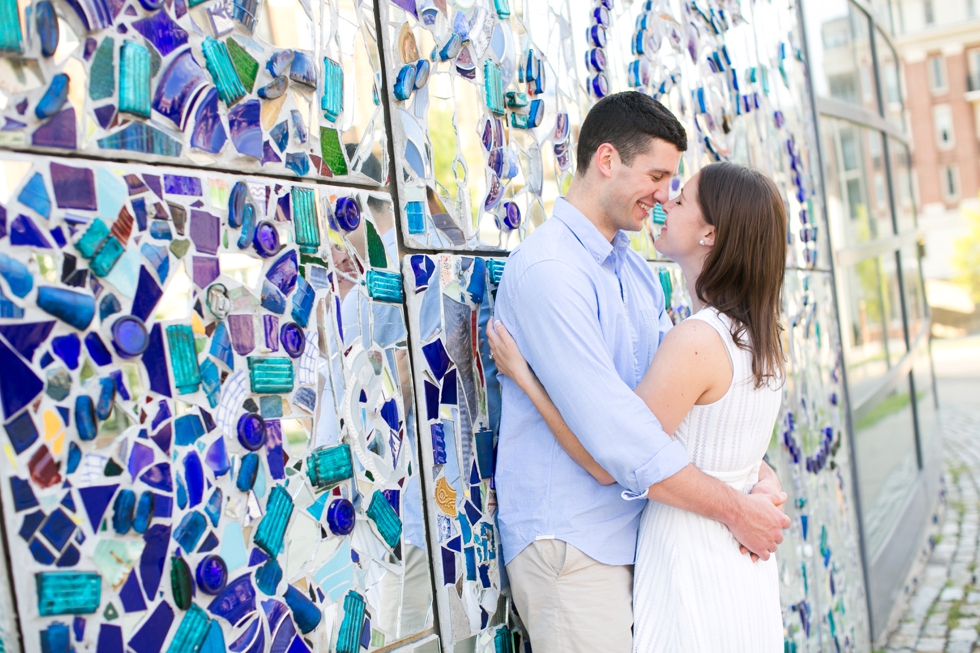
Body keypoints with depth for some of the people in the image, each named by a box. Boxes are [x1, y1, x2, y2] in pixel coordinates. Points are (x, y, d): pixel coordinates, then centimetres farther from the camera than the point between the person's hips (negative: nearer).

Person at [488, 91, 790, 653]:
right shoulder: (548, 269, -20)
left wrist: (762, 473, -6)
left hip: (633, 537, 8)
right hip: (572, 546, -8)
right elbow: (617, 438, -25)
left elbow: (693, 392, 9)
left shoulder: (636, 268, 11)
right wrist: (735, 509, -16)